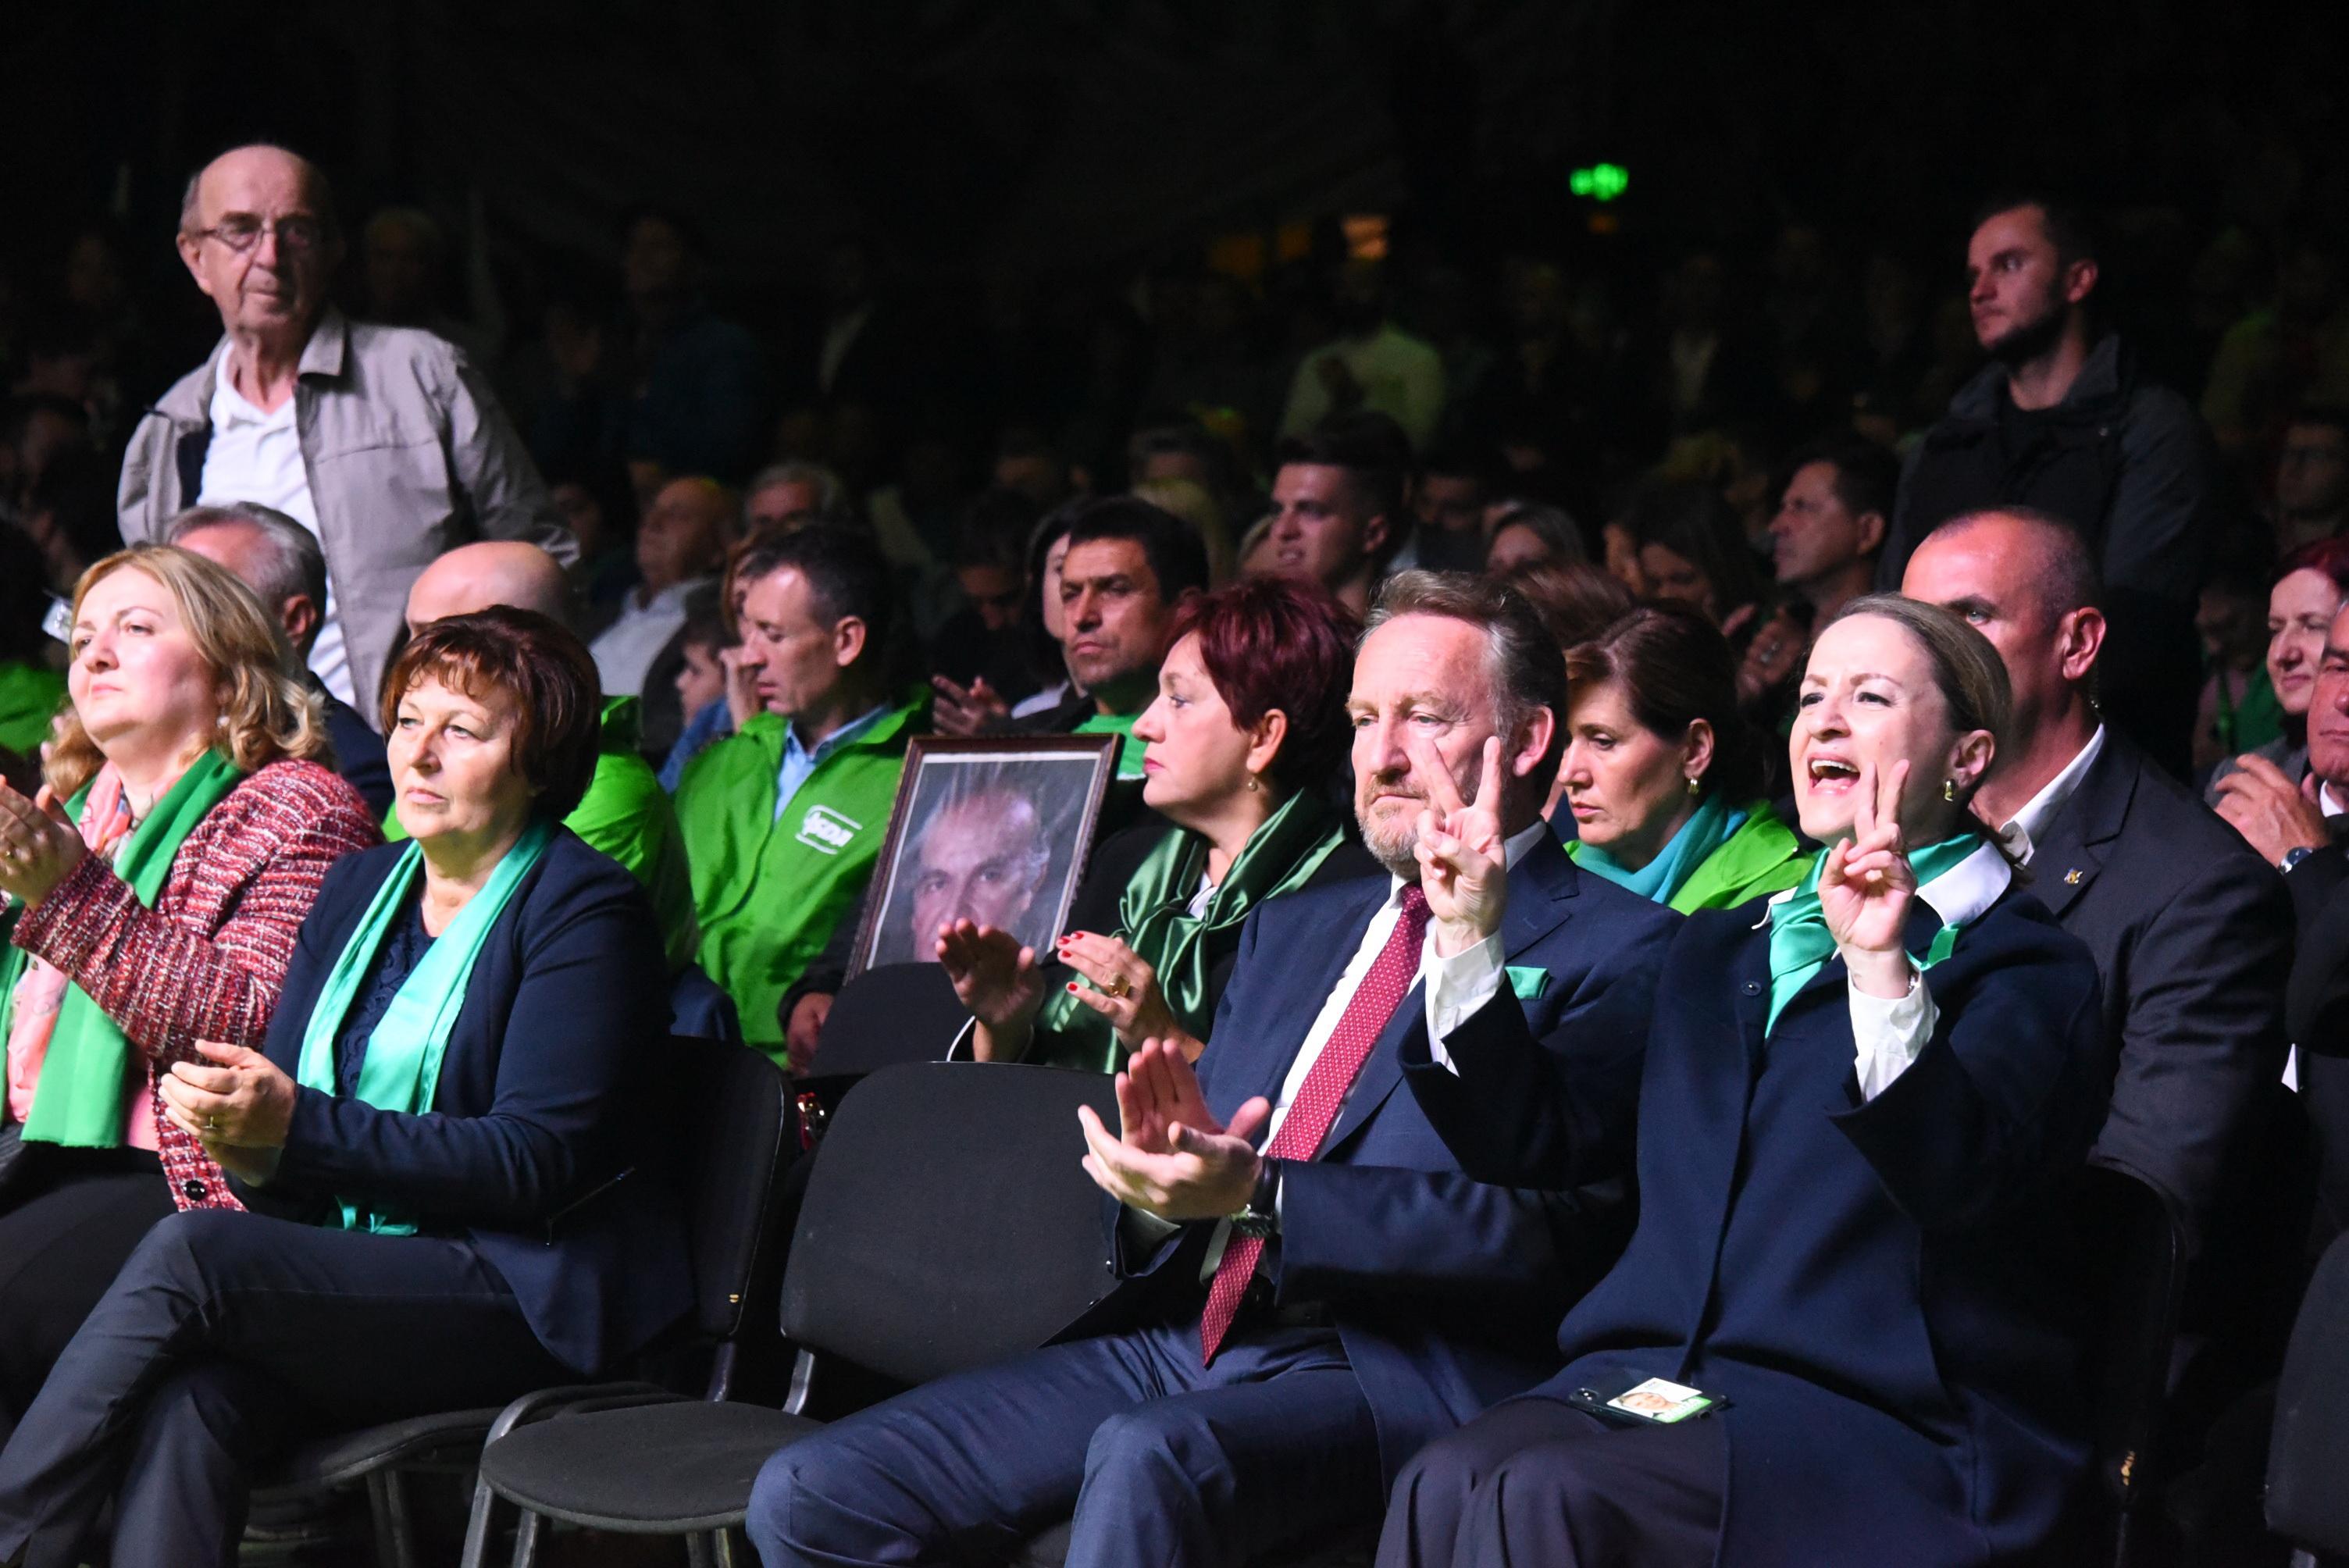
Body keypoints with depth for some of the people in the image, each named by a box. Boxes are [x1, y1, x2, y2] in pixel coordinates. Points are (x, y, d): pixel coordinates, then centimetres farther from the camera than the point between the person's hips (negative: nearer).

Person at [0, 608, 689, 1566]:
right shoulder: (358, 890, 18)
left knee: (186, 1250, -27)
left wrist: (296, 1126, -20)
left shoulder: (584, 908, -3)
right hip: (352, 1271, 5)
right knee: (186, 1400, -30)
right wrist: (244, 1139, -12)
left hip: (528, 1296, -5)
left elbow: (538, 1156, -13)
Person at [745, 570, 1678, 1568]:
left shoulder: (1618, 950, 1)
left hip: (1390, 1365, -7)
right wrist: (1161, 1173, -6)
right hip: (1181, 1334, 7)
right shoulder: (1292, 929, 24)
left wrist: (1255, 1197, -20)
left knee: (1147, 1463, -38)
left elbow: (1540, 1231, -13)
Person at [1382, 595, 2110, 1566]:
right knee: (1443, 1485, -28)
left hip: (1870, 1415, -5)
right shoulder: (1717, 949, 25)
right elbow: (1535, 1143, 20)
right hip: (1652, 1376, 5)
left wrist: (1885, 971, -29)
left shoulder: (2023, 967, 4)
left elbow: (1963, 1182, -16)